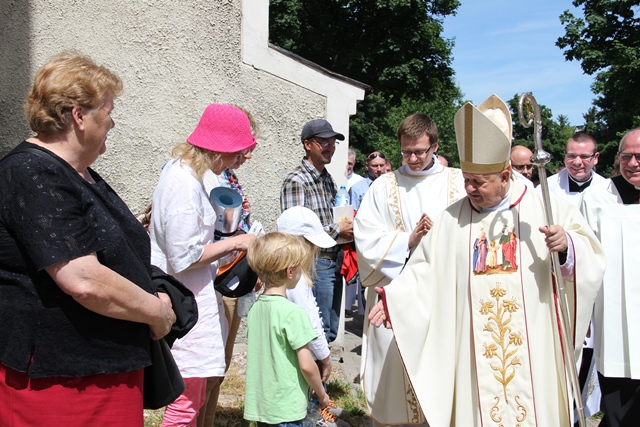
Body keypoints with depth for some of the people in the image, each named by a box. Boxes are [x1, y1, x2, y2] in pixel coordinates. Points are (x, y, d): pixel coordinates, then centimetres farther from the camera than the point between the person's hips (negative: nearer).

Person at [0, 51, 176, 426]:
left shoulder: (81, 175, 14)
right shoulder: (34, 177, -18)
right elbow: (84, 281, -27)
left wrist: (150, 299, 10)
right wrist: (157, 311, -13)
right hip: (57, 380, -9)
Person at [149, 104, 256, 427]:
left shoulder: (186, 172, 11)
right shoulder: (184, 182, -20)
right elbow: (185, 257, -22)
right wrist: (234, 242, -12)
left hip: (193, 294, 10)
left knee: (198, 392, 18)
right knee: (187, 401, 0)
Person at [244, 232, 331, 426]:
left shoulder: (255, 308, 3)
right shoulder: (293, 312, -19)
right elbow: (306, 365, -18)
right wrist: (322, 395, -4)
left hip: (258, 404, 7)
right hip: (286, 408, -7)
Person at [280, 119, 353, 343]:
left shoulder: (328, 179, 14)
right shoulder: (296, 181, -13)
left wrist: (348, 228, 5)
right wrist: (337, 229, -16)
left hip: (333, 262, 9)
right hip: (316, 264, -9)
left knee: (331, 331, 15)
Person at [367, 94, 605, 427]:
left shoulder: (547, 209, -2)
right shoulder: (451, 220, 6)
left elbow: (590, 260, -3)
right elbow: (424, 273, 6)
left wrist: (567, 247, -23)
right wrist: (394, 299, -7)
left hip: (533, 352, -2)